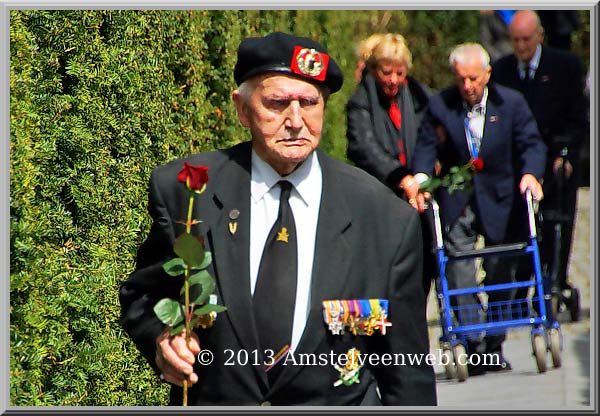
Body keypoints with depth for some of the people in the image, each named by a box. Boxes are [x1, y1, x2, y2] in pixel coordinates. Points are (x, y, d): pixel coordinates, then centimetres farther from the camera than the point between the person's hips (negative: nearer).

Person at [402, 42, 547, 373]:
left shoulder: (511, 103, -4)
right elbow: (427, 146, -5)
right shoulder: (439, 105, -3)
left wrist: (530, 173, -26)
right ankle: (473, 345, -12)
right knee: (459, 272, -11)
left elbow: (531, 143, -7)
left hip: (498, 201, 0)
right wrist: (420, 177, -24)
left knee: (500, 273, 6)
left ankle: (494, 348, 16)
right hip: (456, 203, 0)